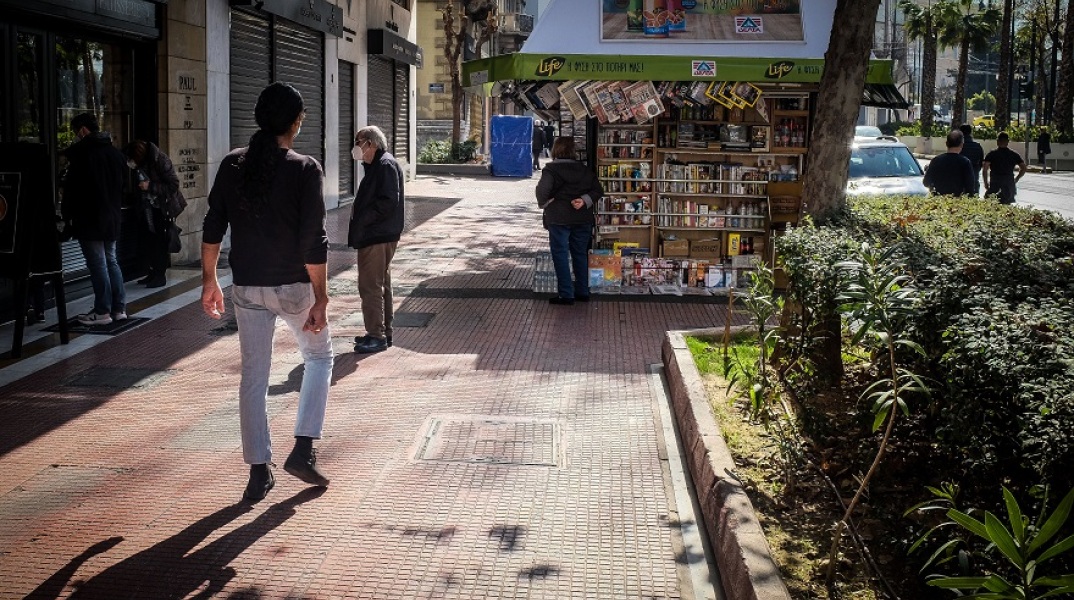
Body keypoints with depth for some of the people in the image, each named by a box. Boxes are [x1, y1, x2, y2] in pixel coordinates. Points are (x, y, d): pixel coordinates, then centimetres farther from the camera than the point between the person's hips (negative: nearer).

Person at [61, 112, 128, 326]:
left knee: (97, 264, -4)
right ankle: (119, 308, 13)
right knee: (111, 261, 13)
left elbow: (71, 187, -11)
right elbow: (124, 186, 17)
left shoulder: (81, 152, -13)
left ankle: (102, 311, -1)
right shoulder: (117, 154, 10)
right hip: (112, 218, 7)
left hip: (89, 220, -7)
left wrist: (67, 215, -1)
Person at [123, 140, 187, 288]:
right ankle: (153, 273, 17)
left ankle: (161, 276, 4)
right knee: (151, 241, 7)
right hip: (150, 206, 6)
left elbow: (174, 185, -21)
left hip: (165, 207, -6)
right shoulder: (138, 165, -5)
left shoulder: (160, 160, -23)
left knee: (162, 241, -3)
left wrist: (150, 186, -24)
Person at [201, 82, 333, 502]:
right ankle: (303, 449, 8)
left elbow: (212, 229, 4)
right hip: (293, 286, -3)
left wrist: (209, 281, 14)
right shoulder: (305, 170, -12)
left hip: (246, 288, 3)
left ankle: (259, 472, 14)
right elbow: (313, 242, -15)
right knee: (319, 358, 19)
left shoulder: (232, 166, 1)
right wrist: (320, 299, -12)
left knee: (253, 377, 10)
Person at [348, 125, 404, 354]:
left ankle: (377, 336, -3)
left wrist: (362, 221, -18)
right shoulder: (376, 165, 17)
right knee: (381, 285, 16)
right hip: (374, 236, 11)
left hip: (377, 238, -11)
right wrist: (358, 225, 12)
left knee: (371, 286, -8)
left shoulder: (386, 165, -15)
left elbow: (388, 202, -23)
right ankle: (383, 332, 25)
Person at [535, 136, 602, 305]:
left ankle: (566, 294, -2)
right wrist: (585, 201, -6)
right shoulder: (584, 170, 8)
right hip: (582, 219, 5)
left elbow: (542, 190, -23)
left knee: (560, 255, 1)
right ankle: (582, 292, 19)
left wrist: (544, 204, -6)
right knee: (580, 254, 14)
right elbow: (598, 190, 5)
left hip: (558, 219, -5)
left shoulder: (551, 169, -8)